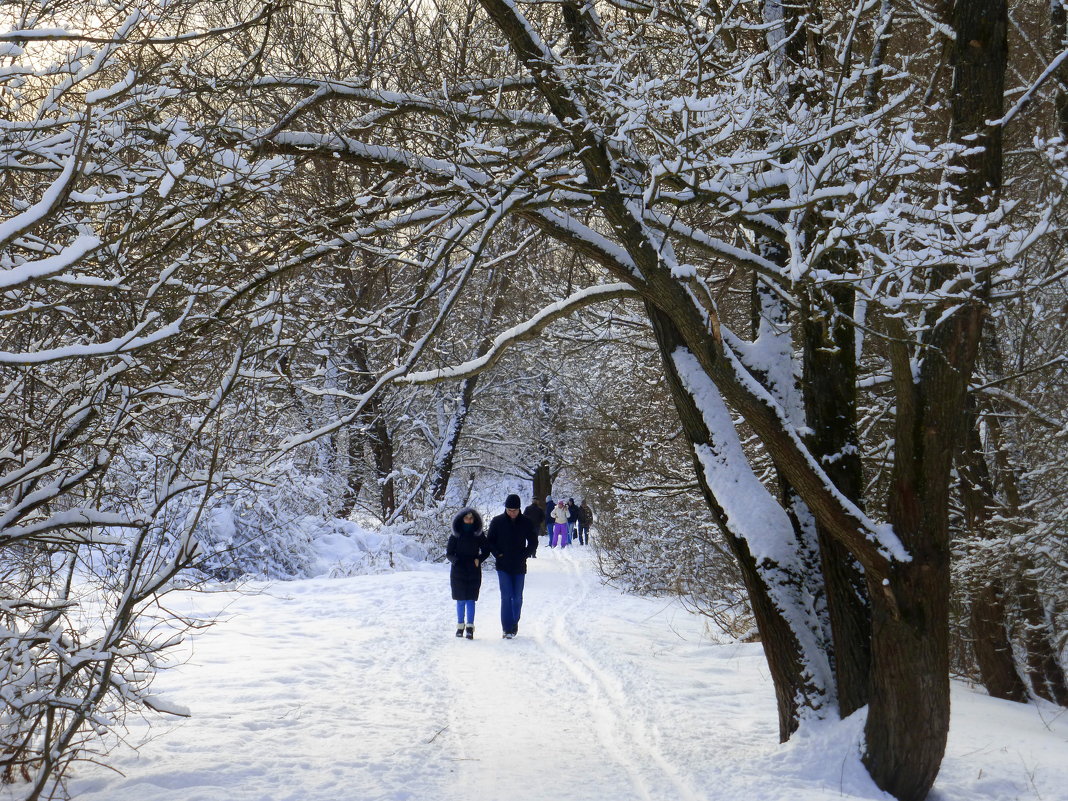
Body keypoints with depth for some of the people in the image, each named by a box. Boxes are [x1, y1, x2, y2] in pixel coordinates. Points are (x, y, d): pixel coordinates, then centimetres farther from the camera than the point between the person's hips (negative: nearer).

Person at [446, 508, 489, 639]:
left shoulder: (479, 535, 2)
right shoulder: (456, 536, 1)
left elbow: (486, 550, 11)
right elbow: (449, 553, 3)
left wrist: (479, 559, -6)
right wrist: (456, 561, -15)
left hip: (474, 572, 0)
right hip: (458, 572, 0)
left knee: (471, 599, -2)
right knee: (460, 600, 5)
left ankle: (470, 627, -1)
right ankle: (460, 626, 14)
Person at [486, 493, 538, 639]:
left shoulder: (526, 523, 1)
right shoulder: (497, 522, 0)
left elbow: (533, 542, 10)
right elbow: (490, 541, 7)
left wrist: (524, 556, -2)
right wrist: (498, 554, -5)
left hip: (519, 567, 1)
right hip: (503, 567, -1)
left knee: (517, 597, 7)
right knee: (506, 596, -9)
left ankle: (514, 624, 23)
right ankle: (507, 628, -8)